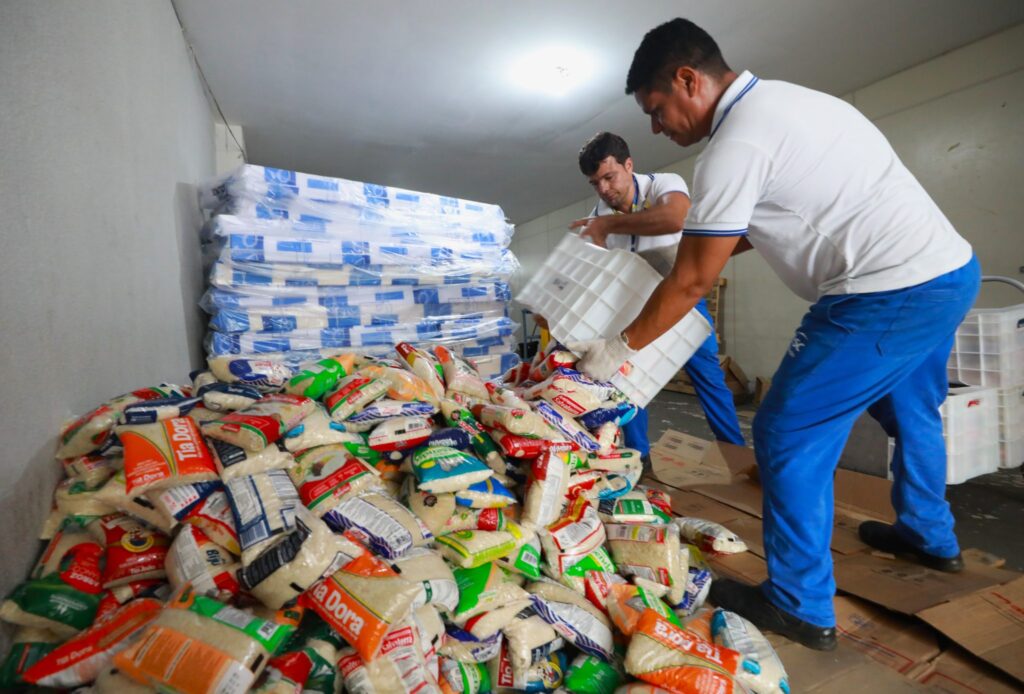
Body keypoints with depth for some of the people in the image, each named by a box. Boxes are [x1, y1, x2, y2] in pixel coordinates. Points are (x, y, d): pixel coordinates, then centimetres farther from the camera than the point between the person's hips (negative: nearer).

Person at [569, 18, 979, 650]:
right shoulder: (783, 99, 13)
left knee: (789, 437, -1)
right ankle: (932, 537, 49)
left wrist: (620, 348, -4)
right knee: (910, 411, 28)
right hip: (954, 270, 10)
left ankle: (801, 606, 12)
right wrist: (699, 247, 27)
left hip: (889, 296, -10)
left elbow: (691, 283, -13)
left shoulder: (736, 143, -16)